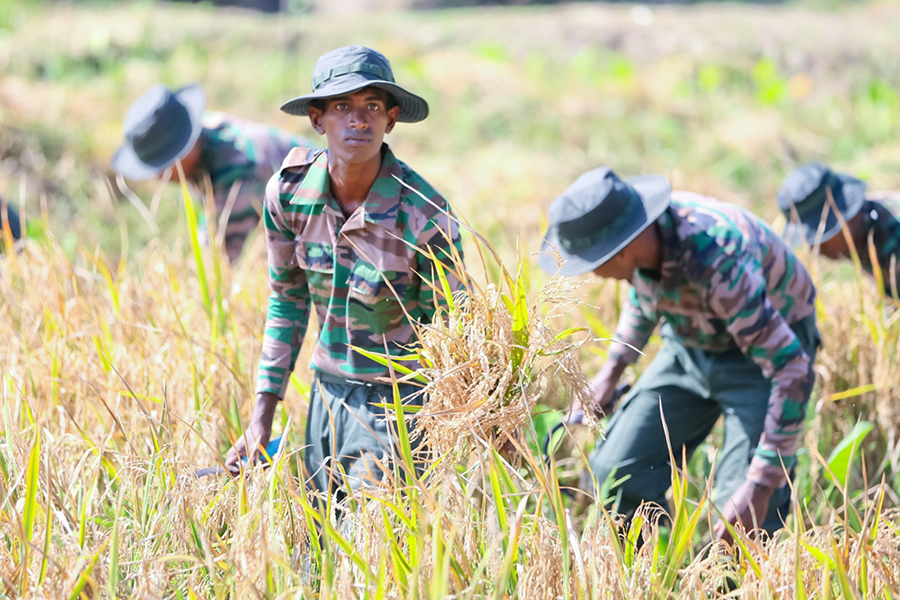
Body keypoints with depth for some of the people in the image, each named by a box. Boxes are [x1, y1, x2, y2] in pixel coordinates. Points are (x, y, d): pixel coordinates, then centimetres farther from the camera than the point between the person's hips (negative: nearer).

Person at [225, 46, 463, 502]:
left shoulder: (424, 216, -21)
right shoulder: (288, 192, -9)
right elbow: (287, 301, 5)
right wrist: (262, 417, 4)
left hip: (399, 398, -5)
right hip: (329, 391, 5)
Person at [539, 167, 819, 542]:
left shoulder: (715, 262, -40)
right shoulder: (636, 227, -17)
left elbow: (792, 368, -39)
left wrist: (761, 485, -41)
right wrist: (612, 368, 8)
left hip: (767, 347, -7)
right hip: (691, 346, 7)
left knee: (745, 511, -22)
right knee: (617, 471, -2)